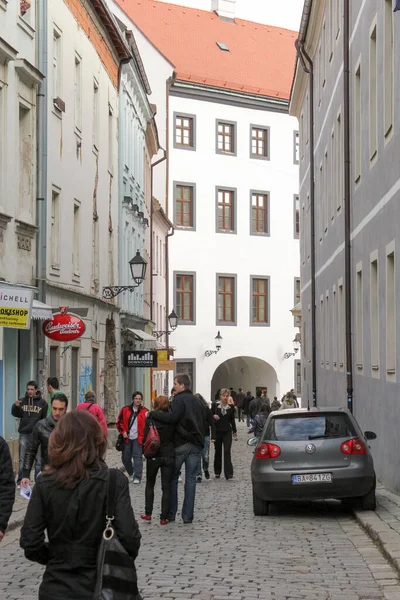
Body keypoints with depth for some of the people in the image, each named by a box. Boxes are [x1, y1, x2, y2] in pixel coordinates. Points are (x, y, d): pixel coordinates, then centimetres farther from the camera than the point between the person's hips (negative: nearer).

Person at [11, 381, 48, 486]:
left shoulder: (42, 402, 0)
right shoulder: (22, 401, 5)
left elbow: (45, 419, 1)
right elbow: (16, 414, 4)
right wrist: (15, 406, -16)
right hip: (24, 434, 1)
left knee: (38, 460, 4)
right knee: (22, 459, 4)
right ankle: (20, 481, 9)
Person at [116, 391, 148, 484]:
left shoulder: (145, 412, 1)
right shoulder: (125, 410, 5)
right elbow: (119, 422, 10)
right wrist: (123, 431, -4)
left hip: (138, 439, -3)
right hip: (127, 438, 3)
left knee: (137, 457, -10)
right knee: (125, 458, 10)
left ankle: (137, 477, -8)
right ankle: (131, 473, 33)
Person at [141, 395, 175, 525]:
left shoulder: (150, 419, -9)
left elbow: (145, 438, -9)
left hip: (153, 456, -1)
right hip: (169, 456, 1)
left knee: (150, 485, 18)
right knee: (166, 487, 4)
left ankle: (148, 513, 17)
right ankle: (164, 517, 2)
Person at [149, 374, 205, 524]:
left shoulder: (179, 400, -9)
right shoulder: (198, 401, 15)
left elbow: (171, 417, -23)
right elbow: (204, 423, 20)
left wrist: (152, 413, -16)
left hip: (180, 444, -5)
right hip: (196, 445, 5)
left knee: (172, 479, 8)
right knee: (190, 480, 4)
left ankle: (171, 513, 12)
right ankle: (187, 516, 1)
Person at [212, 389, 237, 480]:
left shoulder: (231, 407, 3)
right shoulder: (215, 406, -1)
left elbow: (232, 420, 10)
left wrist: (234, 432, 10)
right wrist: (213, 417, -18)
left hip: (227, 432, 0)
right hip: (217, 431, 0)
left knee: (227, 452, -9)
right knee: (218, 451, 10)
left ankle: (229, 473, -12)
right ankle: (217, 472, 24)